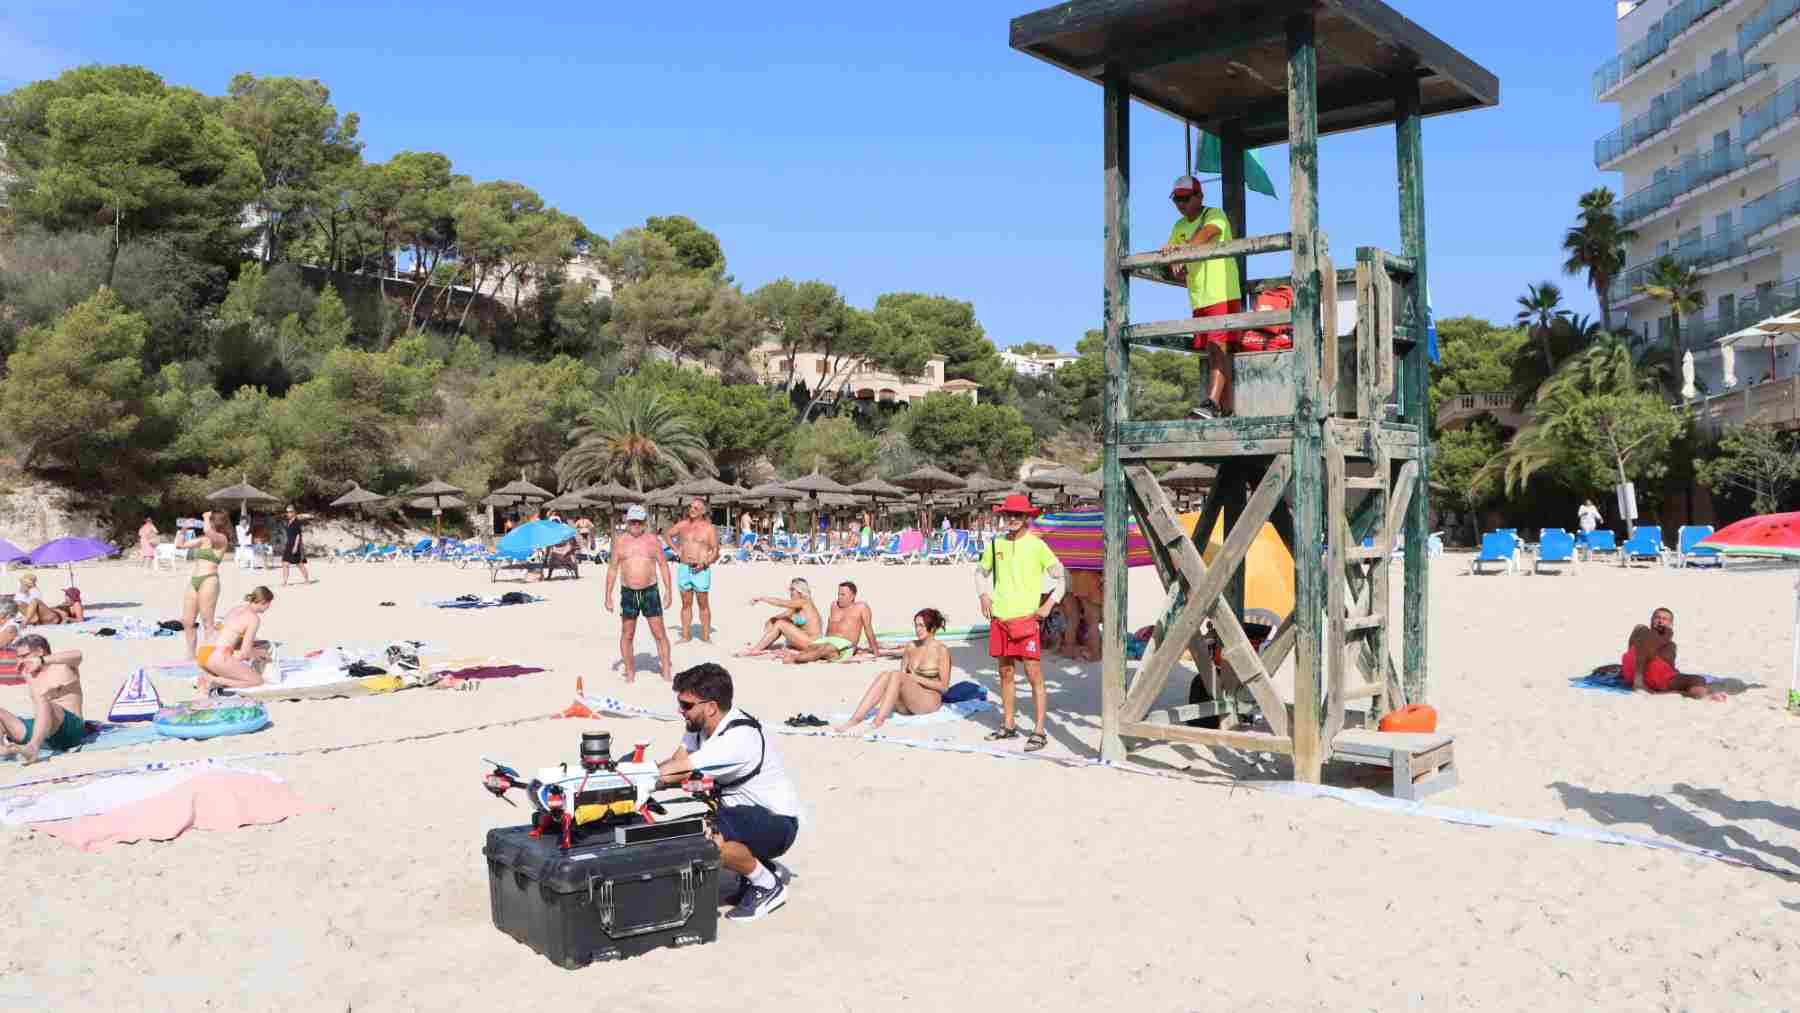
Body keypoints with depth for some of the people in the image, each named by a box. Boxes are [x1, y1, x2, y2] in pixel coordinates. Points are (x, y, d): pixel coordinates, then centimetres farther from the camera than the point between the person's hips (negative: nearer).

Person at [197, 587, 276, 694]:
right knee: (257, 680, 2)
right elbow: (245, 653, -8)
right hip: (219, 657, -9)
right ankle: (214, 681, -10)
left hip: (203, 654, 9)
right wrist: (259, 654, 12)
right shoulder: (254, 618, -6)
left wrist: (254, 644, 27)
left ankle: (208, 677, 6)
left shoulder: (236, 609, 19)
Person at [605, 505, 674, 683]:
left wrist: (668, 590, -3)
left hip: (650, 591, -1)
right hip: (628, 593, 1)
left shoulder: (653, 540, 3)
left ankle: (667, 671, 4)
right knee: (627, 635, 5)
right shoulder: (619, 541, 3)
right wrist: (608, 595, 2)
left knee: (659, 633, -3)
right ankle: (630, 672, 16)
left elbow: (663, 565, 5)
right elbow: (612, 568, 6)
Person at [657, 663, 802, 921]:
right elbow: (673, 762, -3)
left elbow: (677, 772, -29)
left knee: (710, 839, -33)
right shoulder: (703, 724, -1)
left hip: (777, 823, -10)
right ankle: (763, 867, 16)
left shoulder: (738, 738, -30)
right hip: (745, 813, 10)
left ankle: (768, 886, -6)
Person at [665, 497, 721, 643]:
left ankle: (706, 636, 7)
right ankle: (685, 636, 15)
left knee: (703, 605, 2)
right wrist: (676, 549, 11)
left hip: (701, 570, -4)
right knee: (686, 604, 9)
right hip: (684, 569, 4)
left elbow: (715, 551, -4)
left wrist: (705, 563, -19)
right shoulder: (682, 524, 7)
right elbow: (668, 535, 24)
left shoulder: (709, 528, -4)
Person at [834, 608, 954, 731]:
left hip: (930, 701, -5)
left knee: (896, 675, -30)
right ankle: (854, 720, -38)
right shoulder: (911, 647, 14)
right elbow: (903, 673, 16)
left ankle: (878, 721, -41)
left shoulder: (941, 650, -3)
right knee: (885, 676, -25)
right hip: (908, 704, 5)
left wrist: (918, 679, -13)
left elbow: (944, 686, -6)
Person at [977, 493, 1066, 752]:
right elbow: (981, 571, 24)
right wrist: (984, 595, 10)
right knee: (1005, 673, 12)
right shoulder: (996, 545, 7)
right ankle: (1008, 726, 23)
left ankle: (1039, 732, -2)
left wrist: (1050, 603, -9)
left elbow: (1062, 576, -2)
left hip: (1026, 619, -5)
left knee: (1034, 675, -6)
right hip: (999, 619, 5)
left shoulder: (1036, 545, -5)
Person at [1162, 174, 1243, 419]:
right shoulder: (1179, 226, 16)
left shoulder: (1215, 215, -5)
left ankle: (1212, 404, -28)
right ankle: (1226, 411, 9)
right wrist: (1176, 269, -12)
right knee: (1214, 354, 6)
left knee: (1218, 348, -17)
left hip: (1223, 295, -7)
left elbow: (1206, 234, -27)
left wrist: (1182, 248, -47)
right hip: (1199, 299, 7)